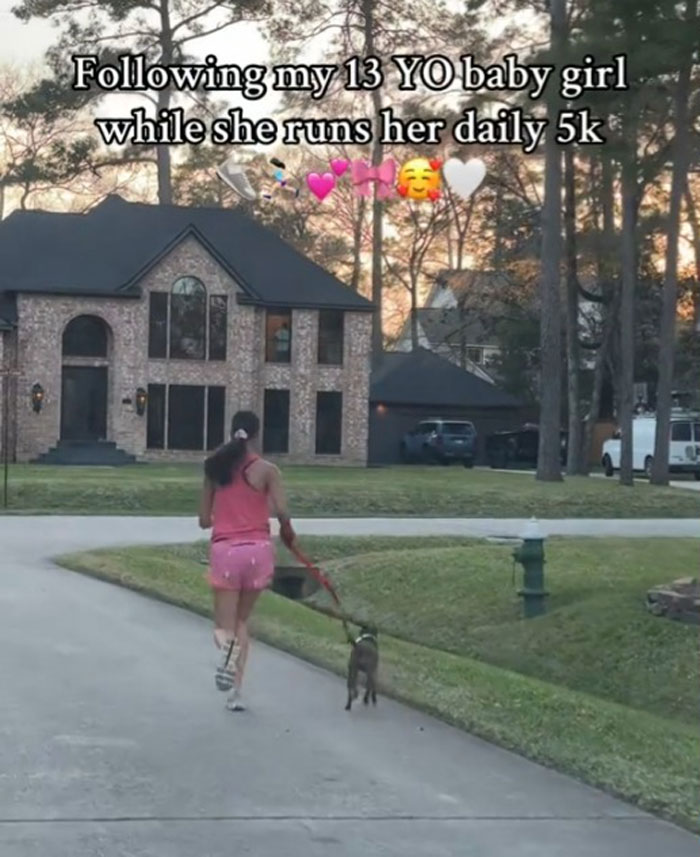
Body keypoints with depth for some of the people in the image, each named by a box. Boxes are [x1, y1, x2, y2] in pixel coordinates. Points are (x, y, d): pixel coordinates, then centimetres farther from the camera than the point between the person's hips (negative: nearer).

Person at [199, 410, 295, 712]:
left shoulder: (216, 469, 5)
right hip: (257, 549, 0)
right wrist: (287, 532, 9)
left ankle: (228, 649, -32)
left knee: (224, 627, 6)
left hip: (224, 550, 0)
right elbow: (282, 512, -13)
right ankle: (236, 690, 7)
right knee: (241, 621, 17)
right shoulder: (266, 470, -2)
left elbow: (204, 520, 8)